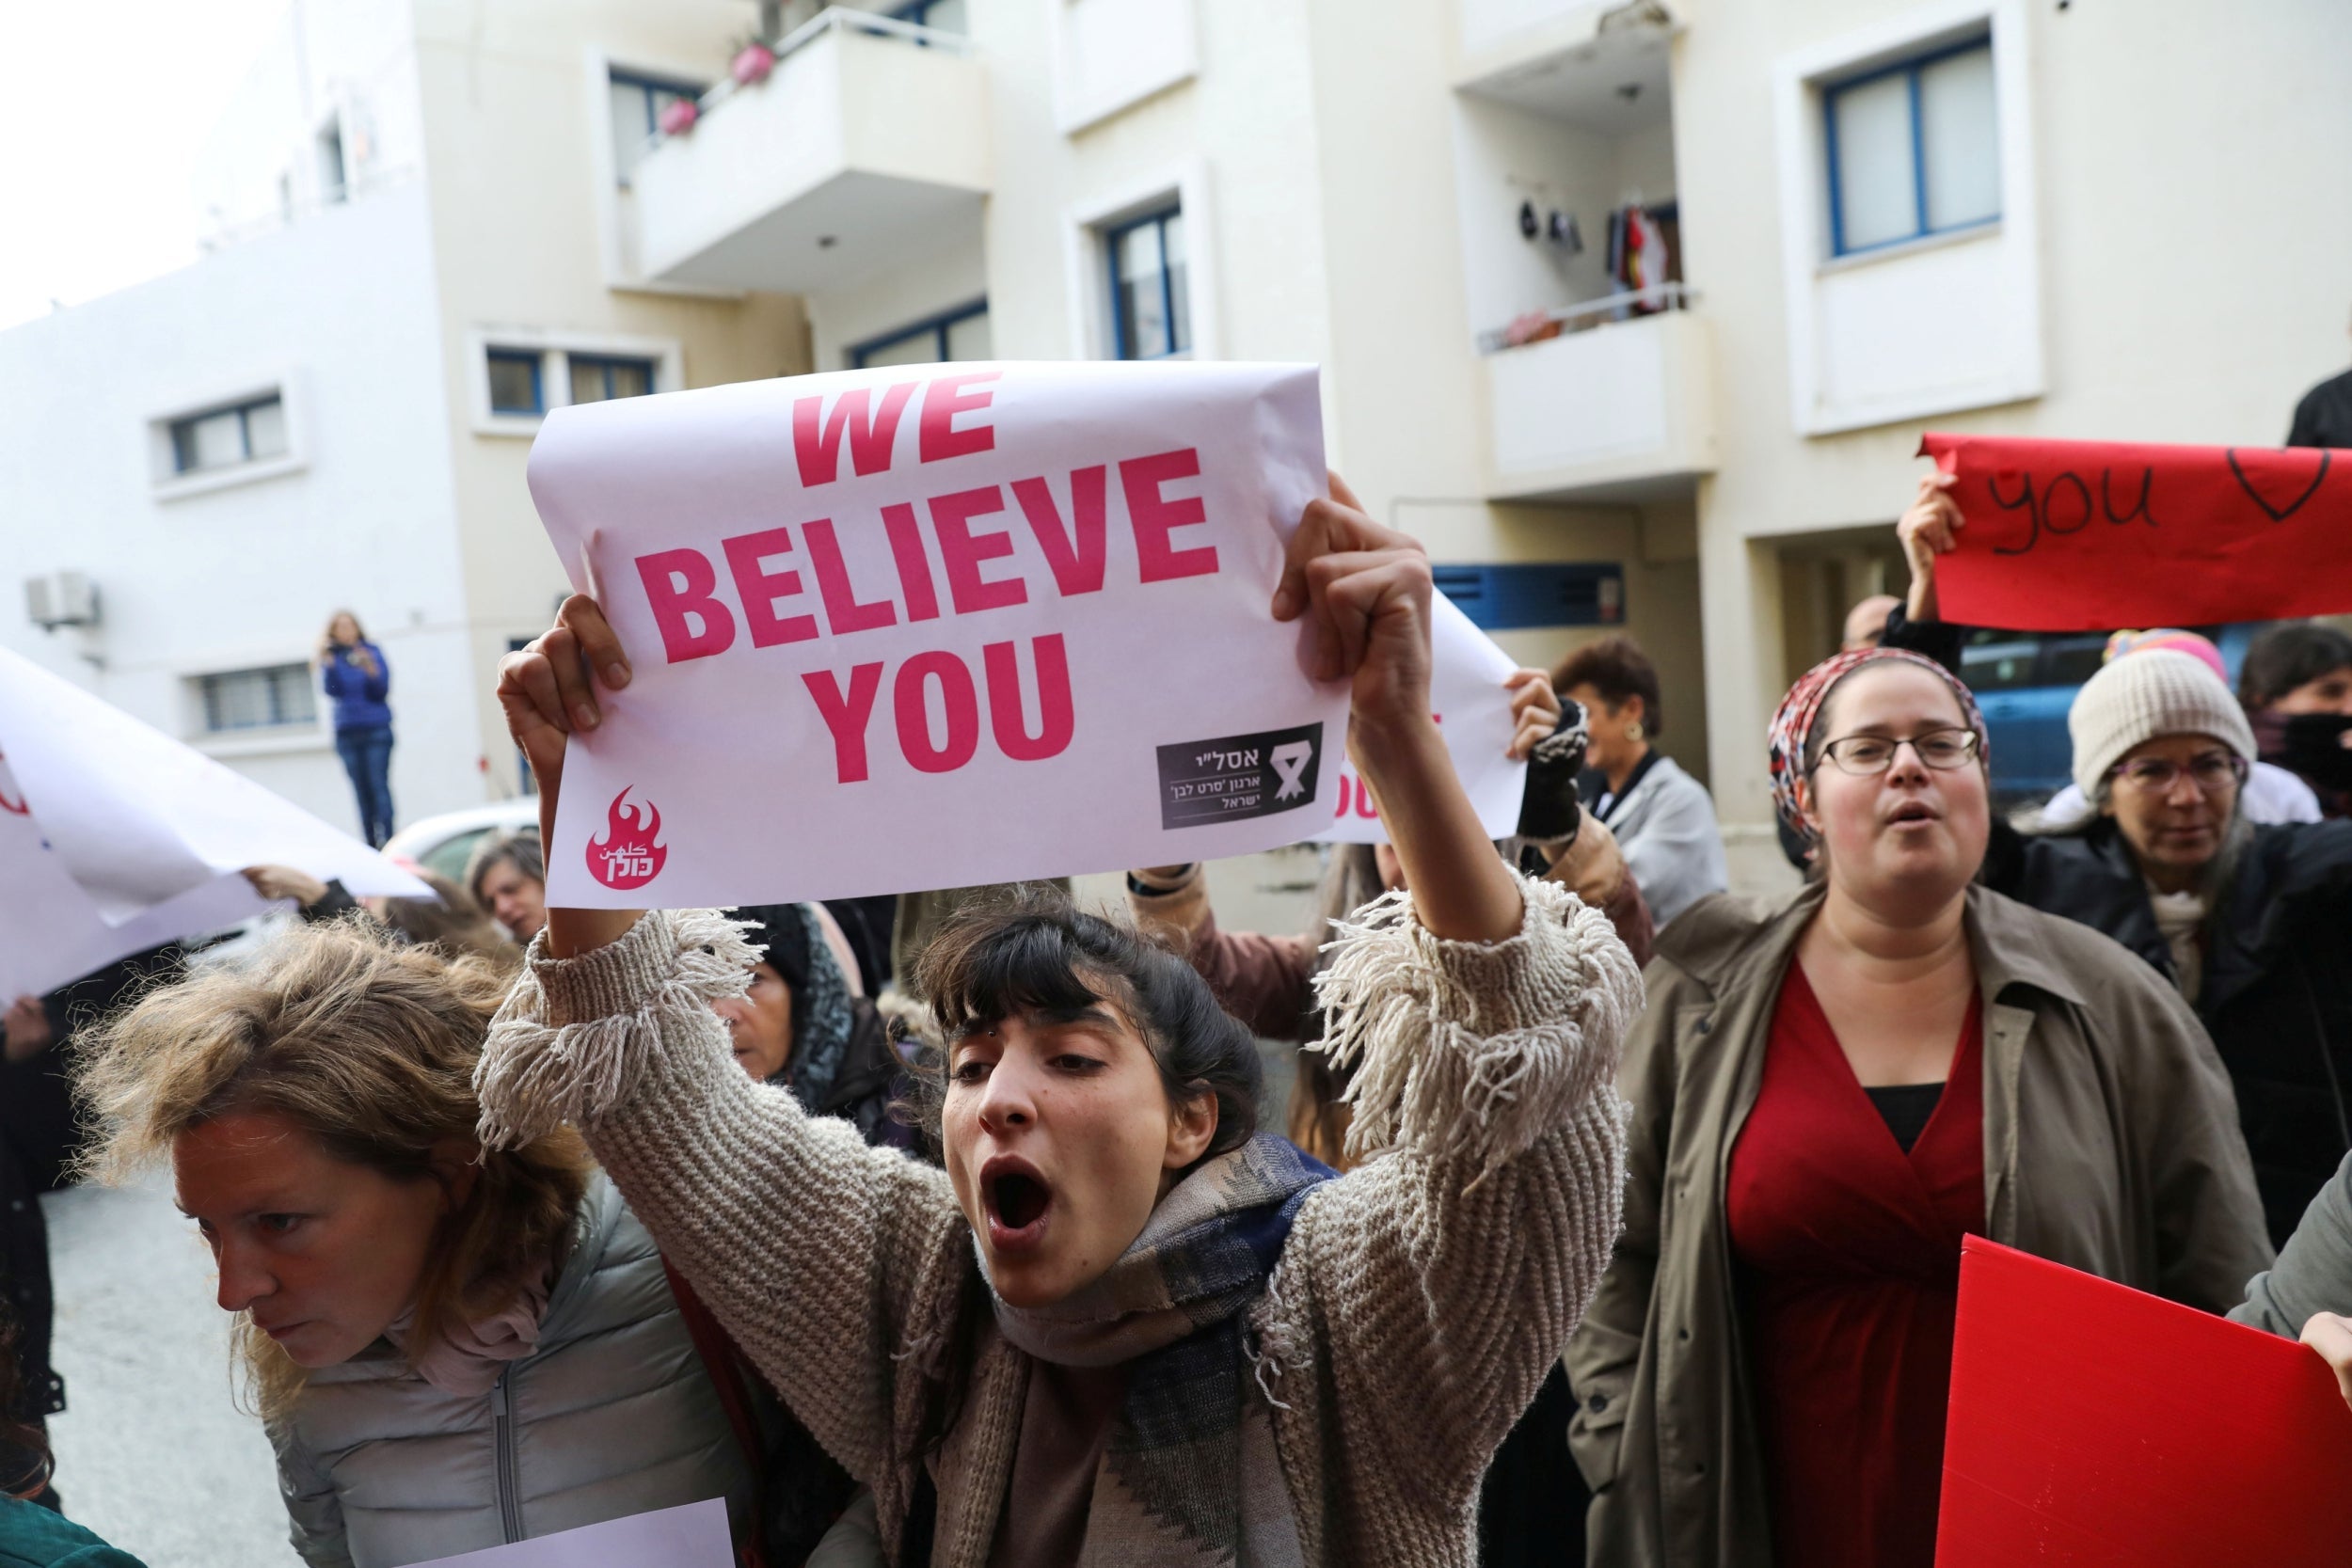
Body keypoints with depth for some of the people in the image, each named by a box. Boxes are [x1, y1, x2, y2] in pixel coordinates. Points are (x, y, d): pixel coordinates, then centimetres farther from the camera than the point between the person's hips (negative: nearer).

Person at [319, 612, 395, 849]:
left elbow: (383, 689, -2)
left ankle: (387, 841, -13)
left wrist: (372, 671, -19)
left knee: (379, 786, -10)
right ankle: (370, 844, 3)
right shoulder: (331, 658, 8)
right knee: (361, 791, 1)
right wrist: (328, 663, -16)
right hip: (347, 732, 2)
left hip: (376, 730, -2)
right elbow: (332, 689, -5)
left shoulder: (372, 652, 4)